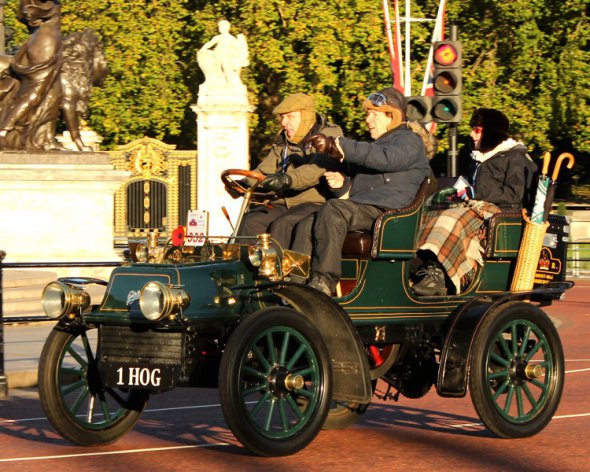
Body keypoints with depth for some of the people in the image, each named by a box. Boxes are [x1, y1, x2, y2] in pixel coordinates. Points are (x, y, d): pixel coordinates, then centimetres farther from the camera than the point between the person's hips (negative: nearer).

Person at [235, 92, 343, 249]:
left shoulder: (329, 136, -4)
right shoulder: (282, 143, 20)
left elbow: (317, 168, -22)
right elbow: (264, 171, 11)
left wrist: (288, 179, -40)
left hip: (316, 203, -6)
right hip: (284, 203, 6)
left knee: (282, 224, -32)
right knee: (250, 222, -19)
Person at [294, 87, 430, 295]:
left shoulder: (409, 141, 4)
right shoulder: (375, 145, 35)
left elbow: (386, 158, -19)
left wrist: (340, 146, -24)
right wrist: (343, 183, 11)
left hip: (387, 210, -9)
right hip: (362, 209, 9)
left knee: (333, 210, -34)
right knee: (306, 226, -15)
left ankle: (324, 281, -38)